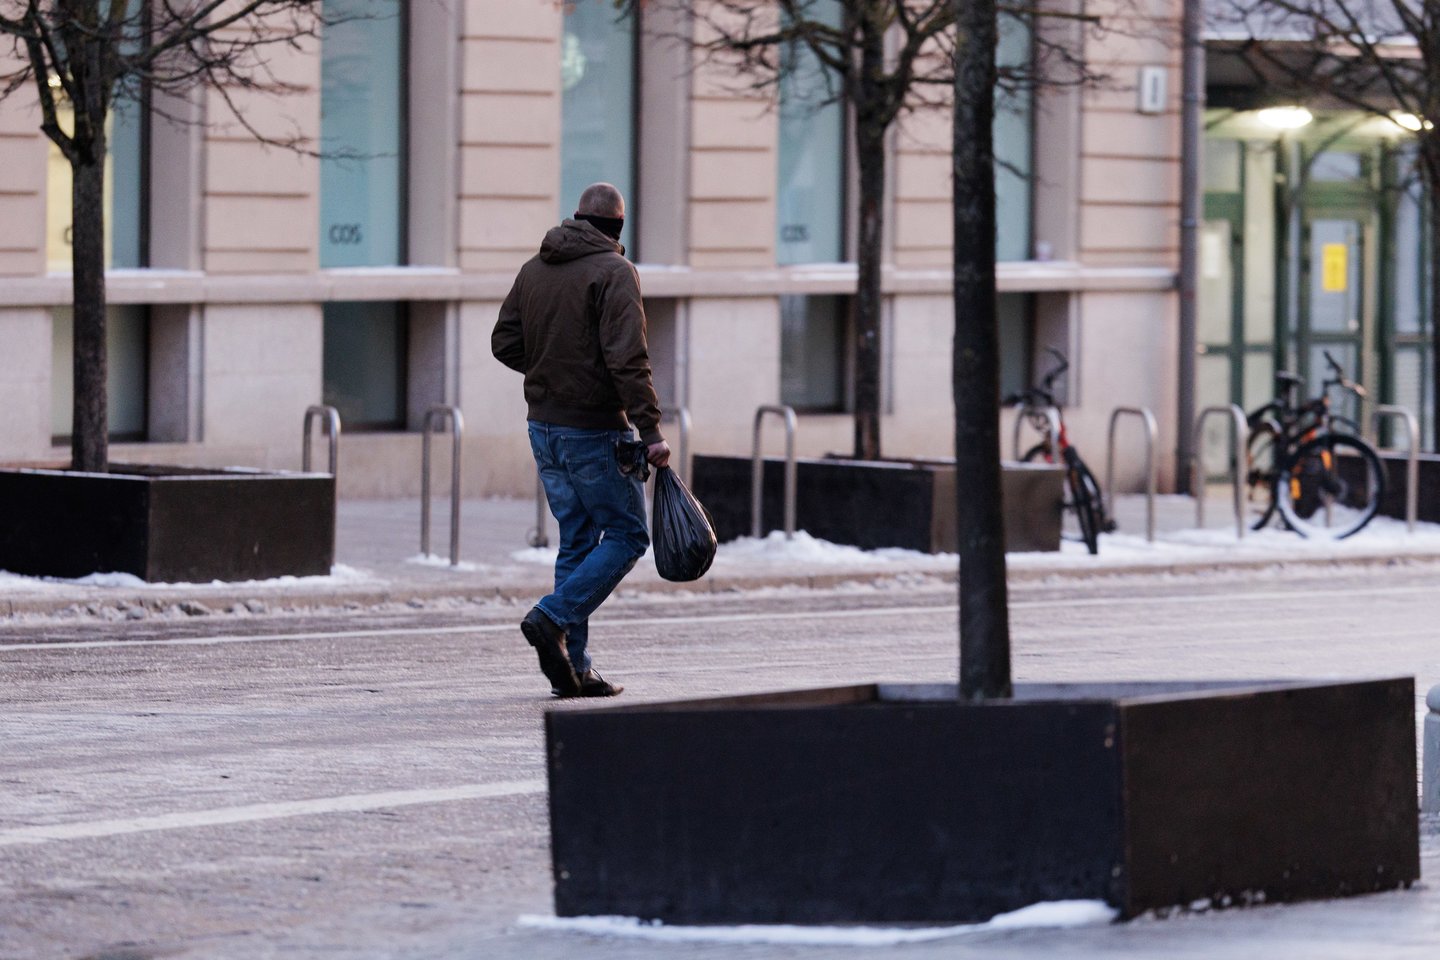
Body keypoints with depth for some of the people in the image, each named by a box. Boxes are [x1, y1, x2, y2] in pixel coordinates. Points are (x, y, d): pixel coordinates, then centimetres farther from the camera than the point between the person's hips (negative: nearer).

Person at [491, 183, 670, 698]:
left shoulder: (533, 269, 9)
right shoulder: (614, 272, -12)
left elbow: (504, 342, 11)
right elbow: (627, 359, -20)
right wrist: (650, 431, -20)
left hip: (544, 426, 7)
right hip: (594, 430, -7)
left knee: (577, 541, 11)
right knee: (626, 535, 3)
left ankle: (574, 668, 7)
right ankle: (552, 618, -13)